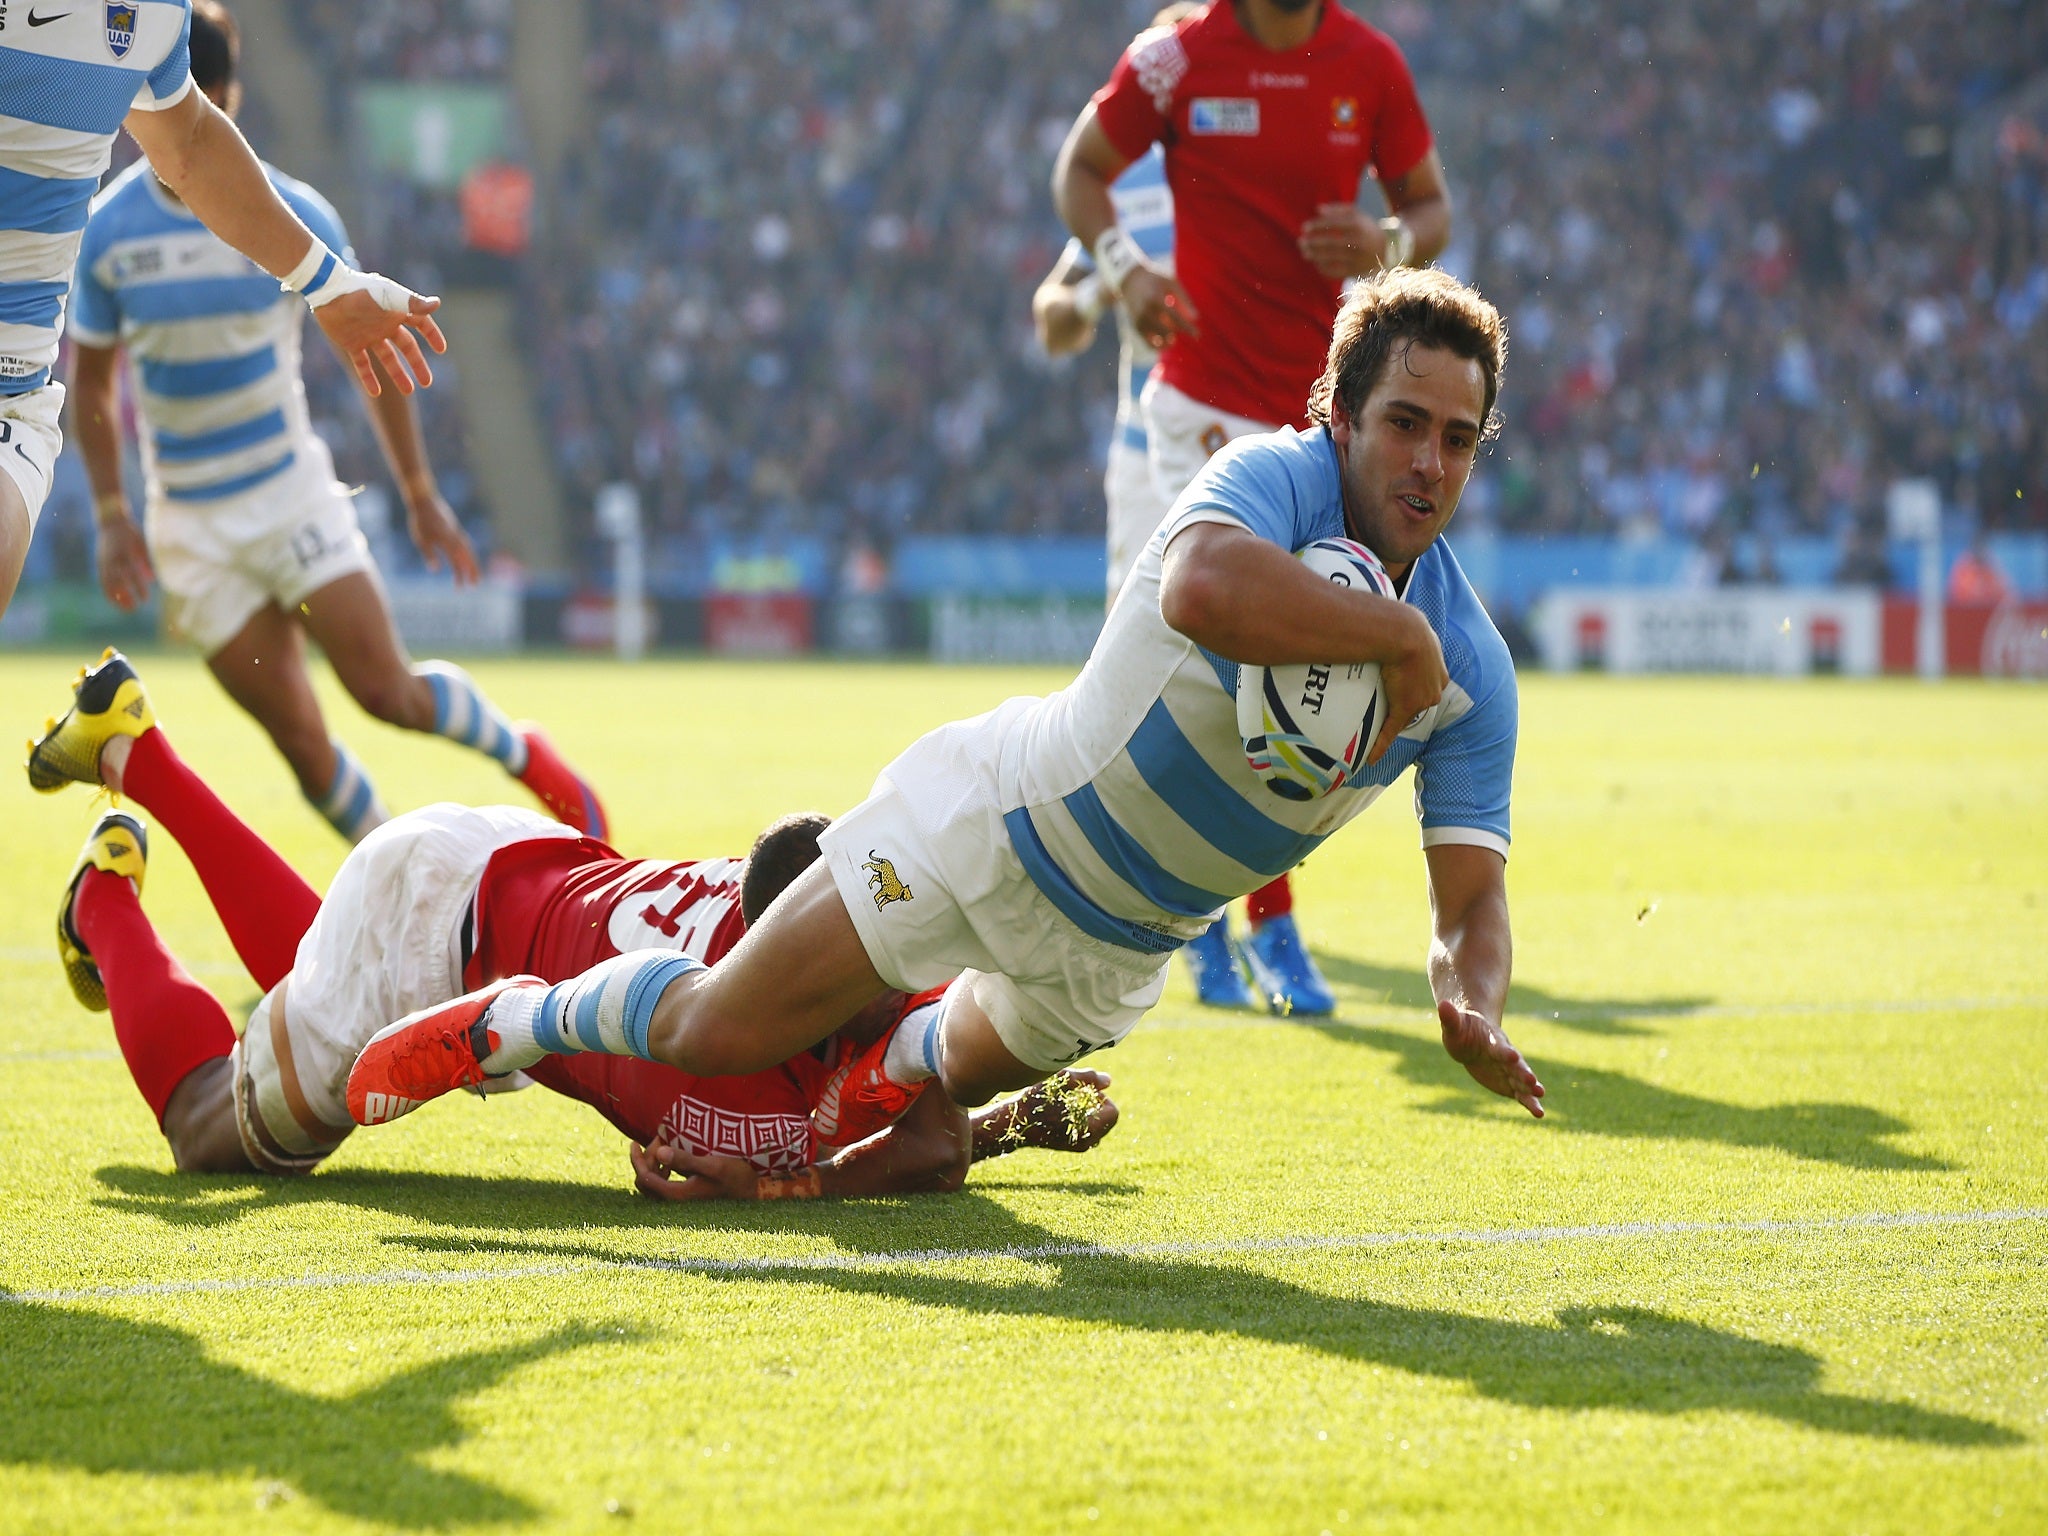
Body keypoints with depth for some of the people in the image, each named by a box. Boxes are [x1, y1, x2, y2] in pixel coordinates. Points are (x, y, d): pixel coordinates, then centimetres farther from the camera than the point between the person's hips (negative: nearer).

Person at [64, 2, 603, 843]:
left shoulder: (292, 217, -7)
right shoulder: (107, 233, -5)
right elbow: (90, 381, 7)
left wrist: (419, 494, 4)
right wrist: (111, 515, -2)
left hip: (293, 491, -1)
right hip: (190, 522, 1)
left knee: (390, 693, -11)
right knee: (301, 743, -3)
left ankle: (524, 755, 18)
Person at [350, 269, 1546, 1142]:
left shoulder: (1471, 672, -12)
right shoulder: (1275, 478, -27)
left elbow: (1472, 895, -12)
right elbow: (1200, 590, -52)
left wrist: (1475, 1006, -33)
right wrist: (1397, 637, -44)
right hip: (990, 821, -6)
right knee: (716, 1033, -2)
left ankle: (889, 1071, 62)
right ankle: (514, 1020, 26)